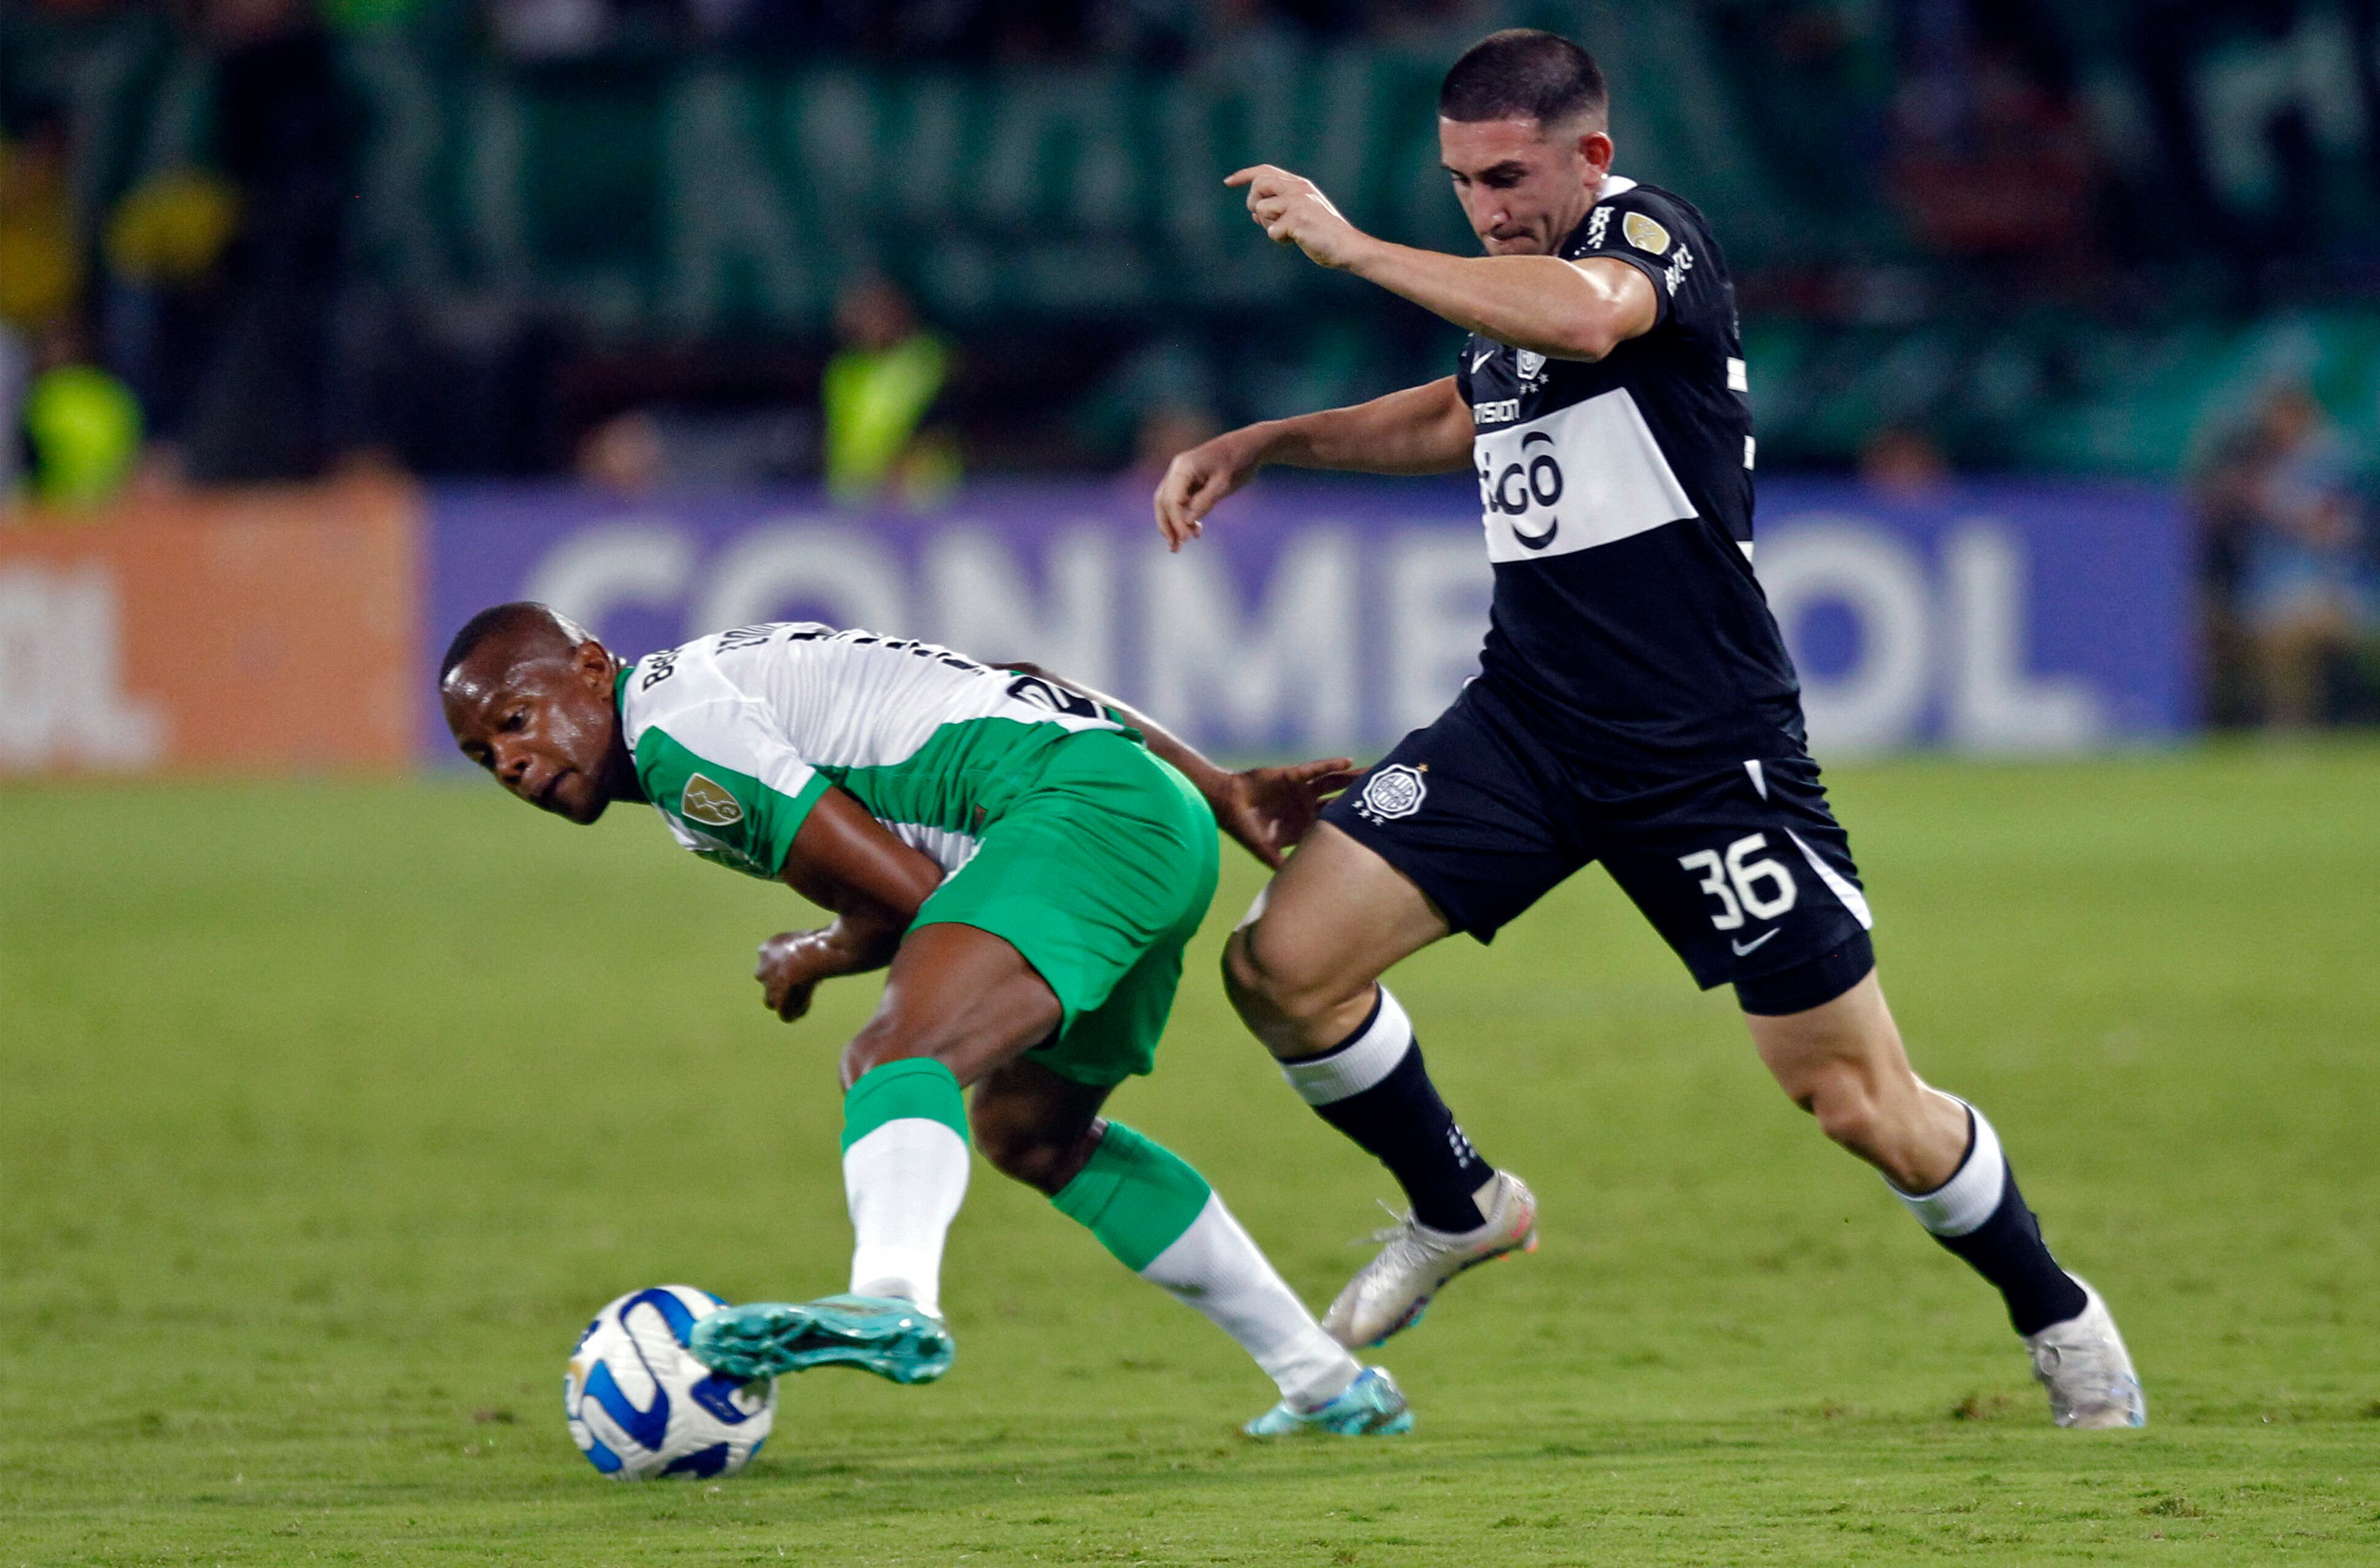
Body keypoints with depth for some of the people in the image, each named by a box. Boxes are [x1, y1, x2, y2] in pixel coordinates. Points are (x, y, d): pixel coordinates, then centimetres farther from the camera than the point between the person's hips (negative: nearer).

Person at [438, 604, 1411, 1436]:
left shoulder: (669, 725, -7)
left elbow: (913, 893, -11)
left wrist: (811, 960, 9)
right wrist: (1223, 791, 20)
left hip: (1086, 808, -10)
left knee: (896, 1055, -29)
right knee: (1030, 1135, 29)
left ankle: (894, 1298, -61)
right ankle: (1329, 1384, 36)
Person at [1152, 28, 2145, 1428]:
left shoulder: (1655, 236, -13)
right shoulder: (1510, 282, 11)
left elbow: (1582, 317, -39)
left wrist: (1352, 249, -32)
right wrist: (1262, 445, 26)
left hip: (1708, 746, -7)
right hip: (1528, 721, 7)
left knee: (1862, 1104, -3)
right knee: (1282, 963, -8)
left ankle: (2056, 1313, 23)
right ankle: (1462, 1210, 16)